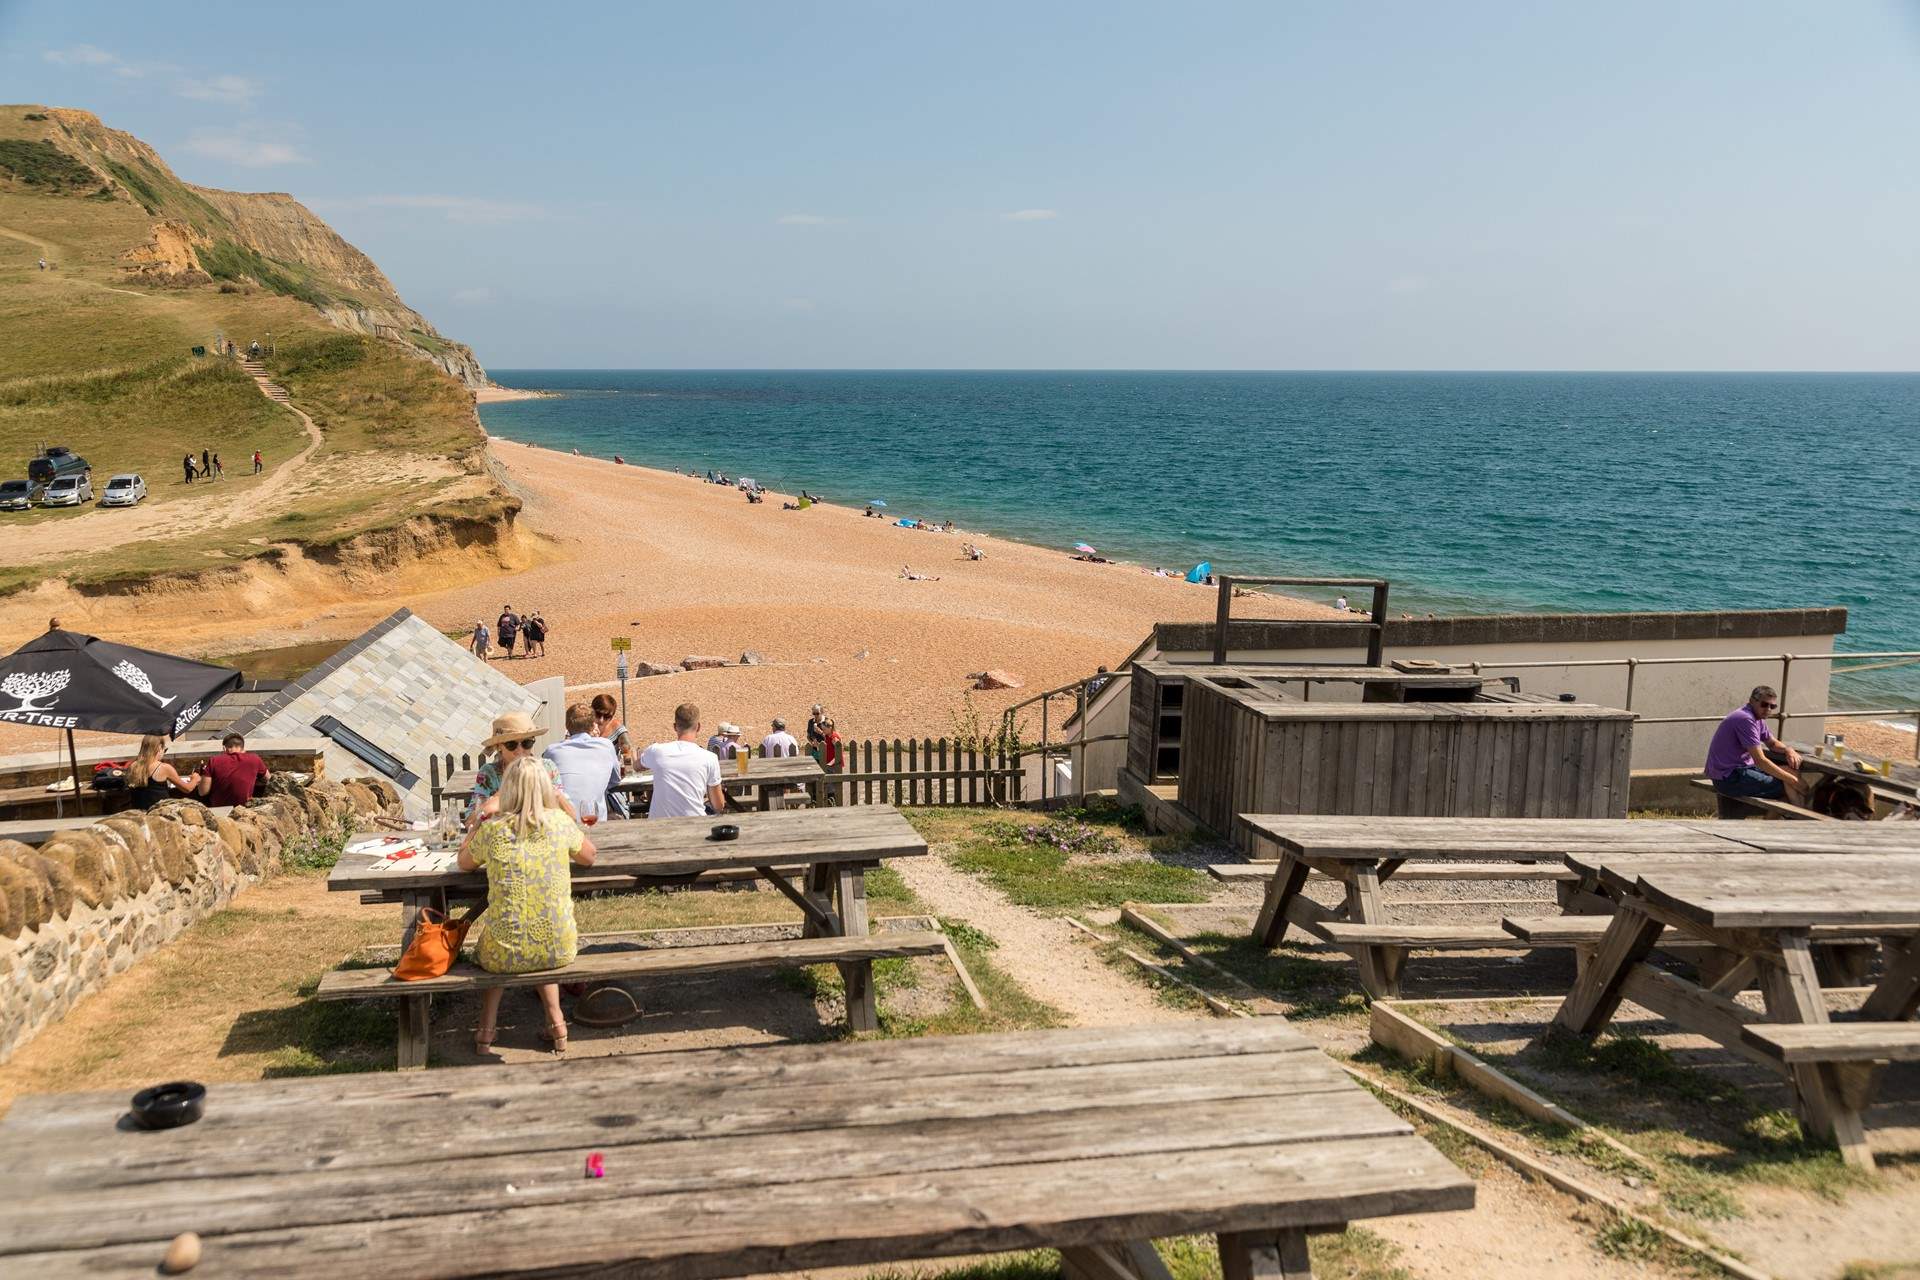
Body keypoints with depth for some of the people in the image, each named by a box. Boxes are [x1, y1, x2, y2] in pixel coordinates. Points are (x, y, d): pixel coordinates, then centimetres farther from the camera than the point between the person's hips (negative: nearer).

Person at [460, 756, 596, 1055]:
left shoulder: (492, 830, -8)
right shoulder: (559, 822, -8)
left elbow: (463, 863, 13)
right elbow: (589, 857, 13)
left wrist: (482, 820, 17)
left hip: (505, 954, -1)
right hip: (559, 951, 1)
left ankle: (486, 1028, 26)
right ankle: (556, 1023, 29)